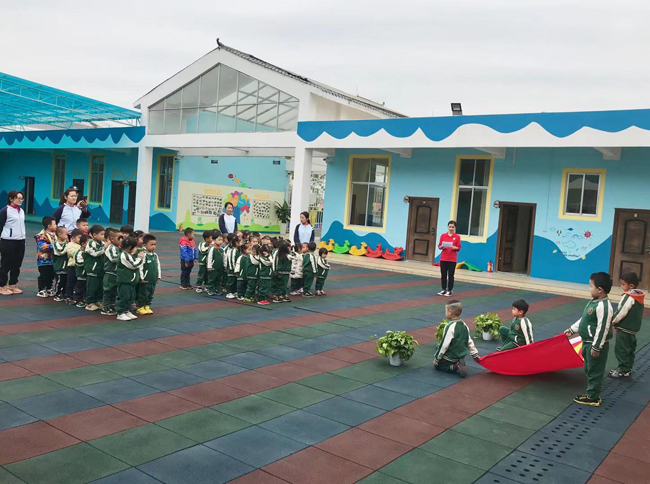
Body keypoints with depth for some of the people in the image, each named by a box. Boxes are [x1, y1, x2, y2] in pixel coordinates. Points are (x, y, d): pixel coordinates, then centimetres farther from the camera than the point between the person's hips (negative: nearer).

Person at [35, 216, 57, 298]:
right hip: (44, 260, -8)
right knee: (43, 276, 0)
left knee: (51, 275, 15)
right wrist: (53, 246, -28)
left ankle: (49, 289, 28)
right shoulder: (42, 235, -17)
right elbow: (42, 246, -28)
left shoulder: (54, 234, 11)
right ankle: (41, 290, 10)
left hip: (52, 259, 8)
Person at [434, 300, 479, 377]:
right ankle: (459, 364, 7)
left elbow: (444, 345, -21)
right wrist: (475, 355, 18)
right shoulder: (464, 325, 0)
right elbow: (469, 342, 7)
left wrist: (436, 358, -12)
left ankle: (455, 367, -9)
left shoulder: (450, 327, -24)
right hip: (461, 356, 8)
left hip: (450, 358, -8)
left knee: (437, 366, 9)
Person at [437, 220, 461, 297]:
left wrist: (454, 247, -20)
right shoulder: (443, 236, 4)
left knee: (450, 275, 1)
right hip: (443, 258, 2)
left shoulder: (457, 237, -1)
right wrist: (442, 246, -16)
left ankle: (450, 290, 10)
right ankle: (443, 289, 17)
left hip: (452, 259, -2)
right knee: (443, 274, 6)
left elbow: (458, 248, 0)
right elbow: (439, 246, 6)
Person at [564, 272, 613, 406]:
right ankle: (592, 393, 31)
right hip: (588, 342, 10)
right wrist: (572, 330, 22)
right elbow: (583, 319, 18)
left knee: (595, 371, 3)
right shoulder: (593, 302, 7)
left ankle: (593, 398, 14)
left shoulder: (603, 306, -24)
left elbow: (603, 328, -24)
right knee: (589, 369, 19)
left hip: (596, 344, -10)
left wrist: (596, 347, -21)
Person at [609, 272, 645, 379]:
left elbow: (621, 312, -21)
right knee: (630, 349, 15)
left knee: (621, 349, 0)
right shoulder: (639, 297, 8)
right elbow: (637, 313, 16)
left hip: (624, 328, -9)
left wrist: (612, 321, -7)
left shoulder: (629, 297, -20)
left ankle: (623, 370, 5)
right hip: (633, 328, 9)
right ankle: (627, 368, 24)